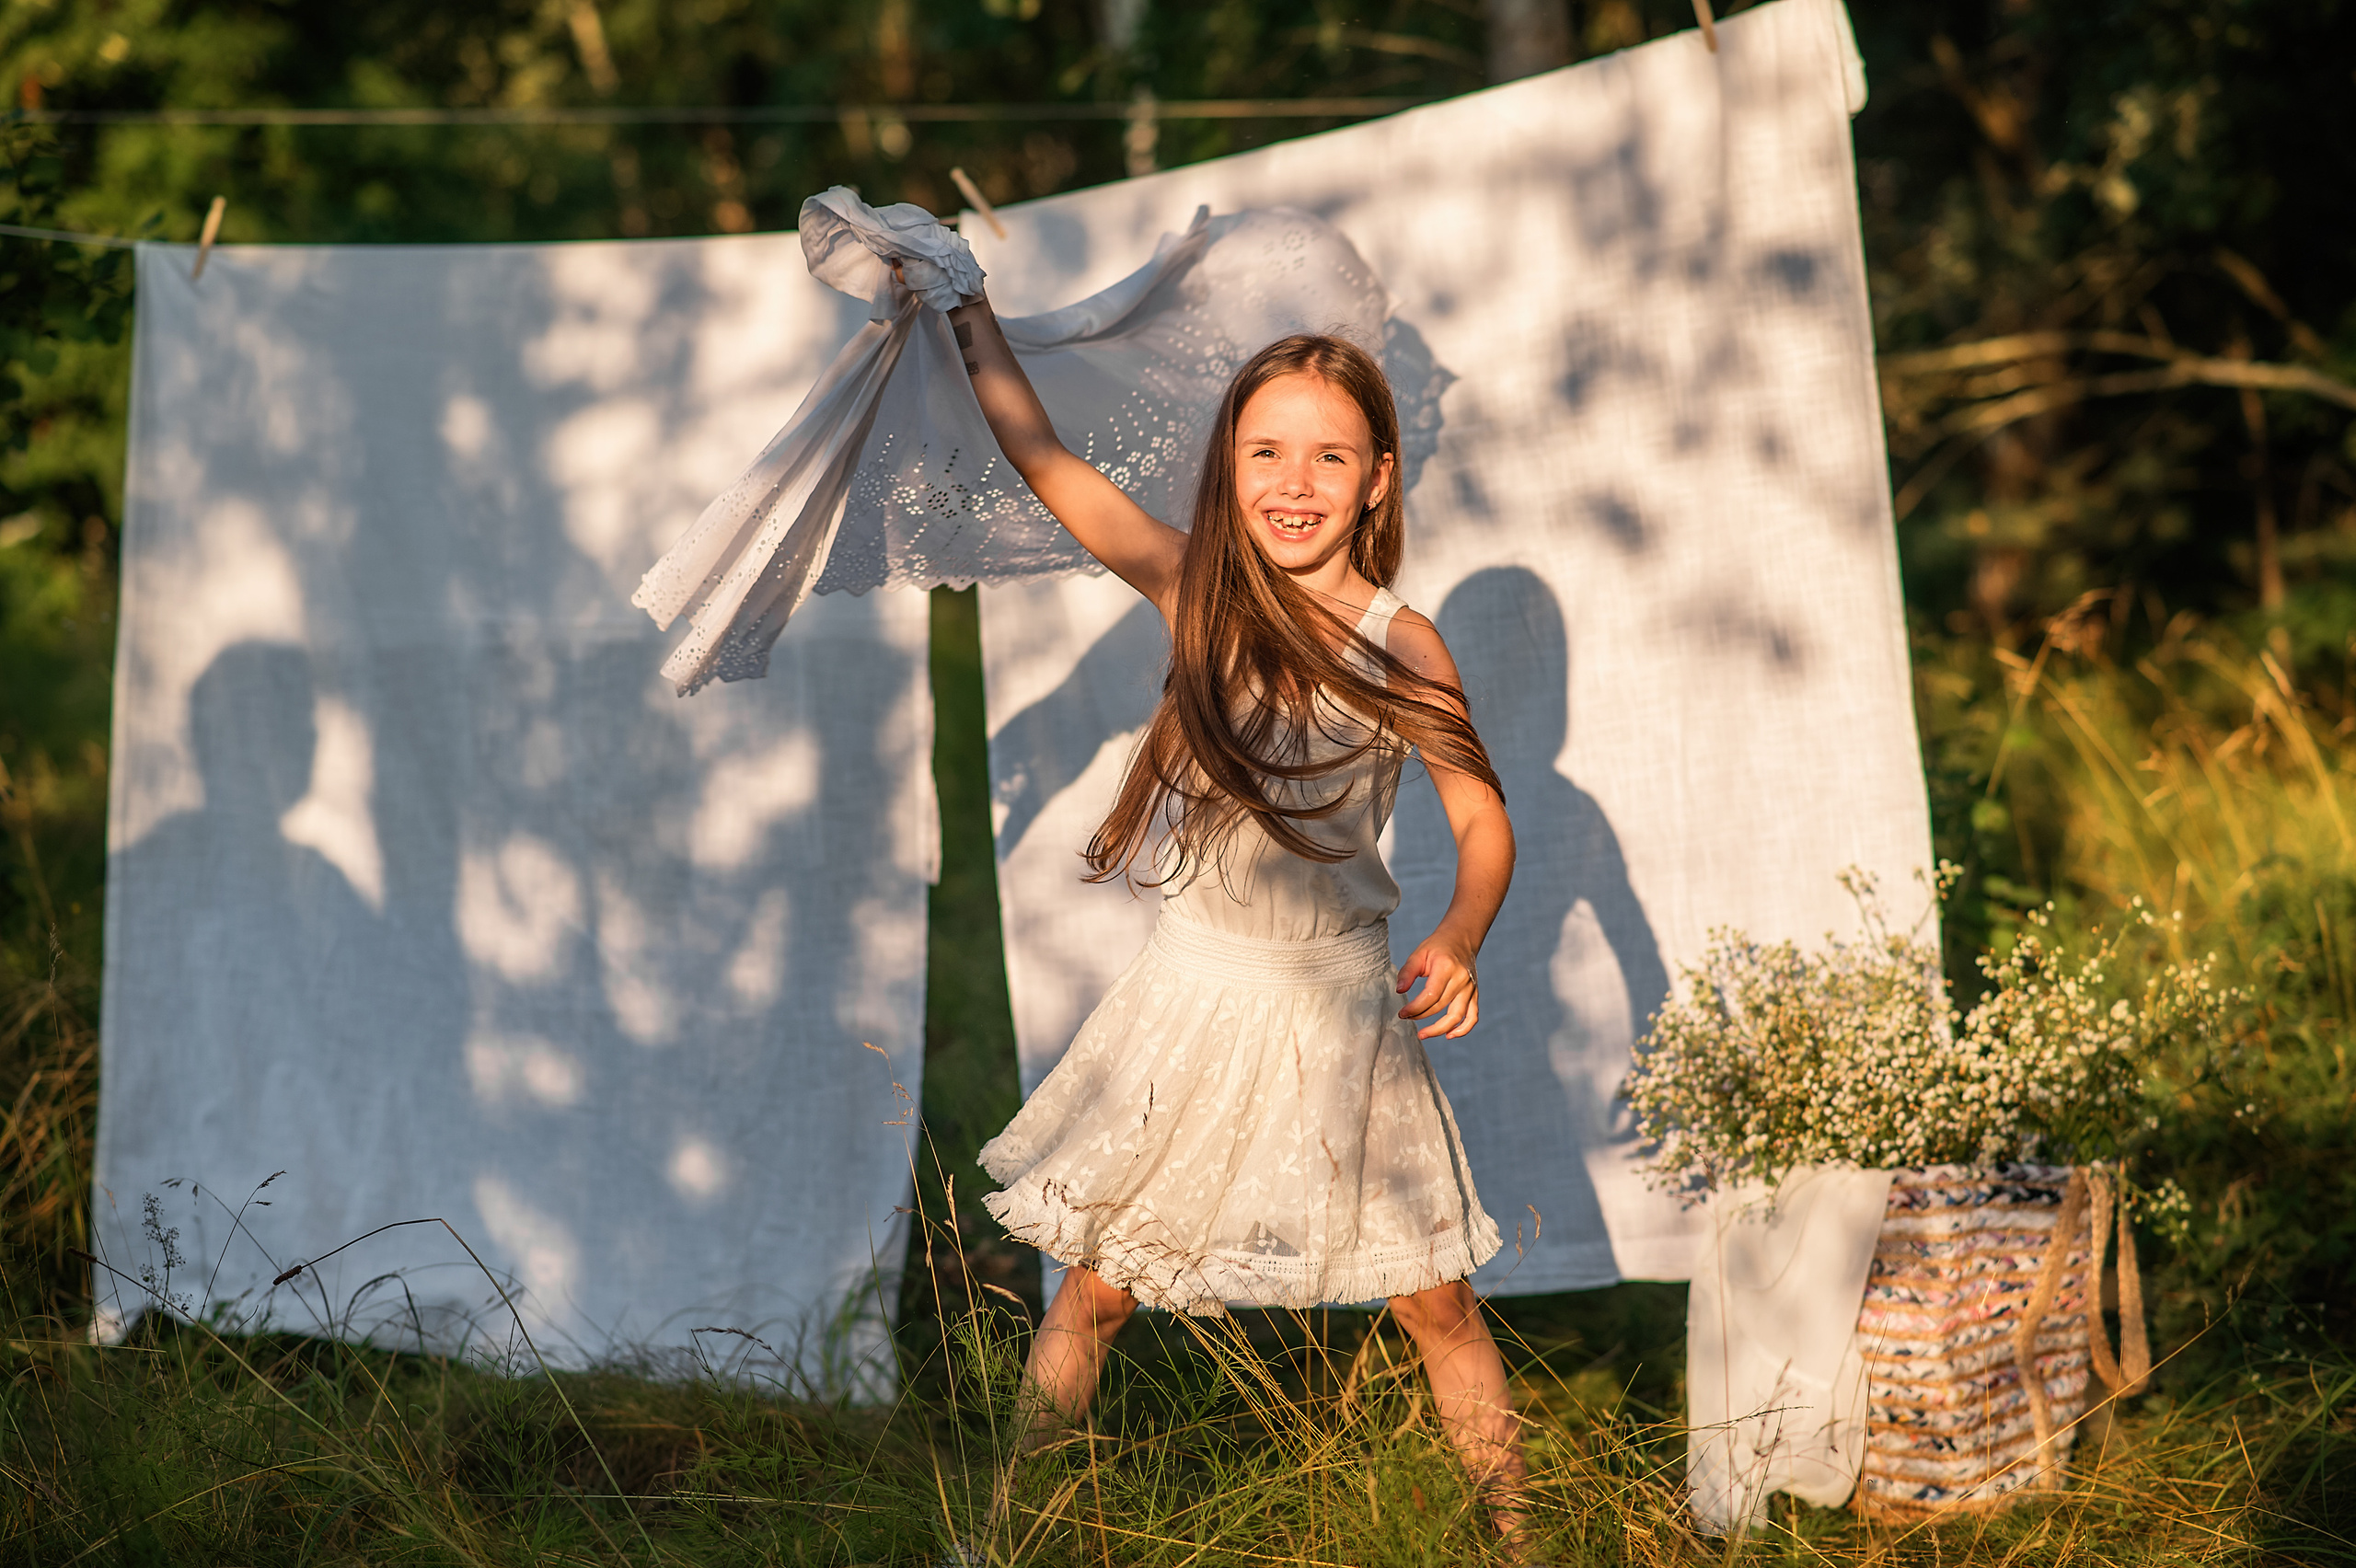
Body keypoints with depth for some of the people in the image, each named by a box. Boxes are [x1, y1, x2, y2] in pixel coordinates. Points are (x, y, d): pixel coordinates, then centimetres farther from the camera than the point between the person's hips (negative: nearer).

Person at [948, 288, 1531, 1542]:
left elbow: (1482, 819, -3)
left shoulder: (1400, 648, -10)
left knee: (1434, 1300, 3)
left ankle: (1514, 1531, 18)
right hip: (1195, 986, 2)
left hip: (1338, 1003, -2)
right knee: (1095, 1287, 7)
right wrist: (964, 303, 4)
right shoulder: (1200, 593, -4)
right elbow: (1041, 461, 1)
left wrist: (1459, 940, -21)